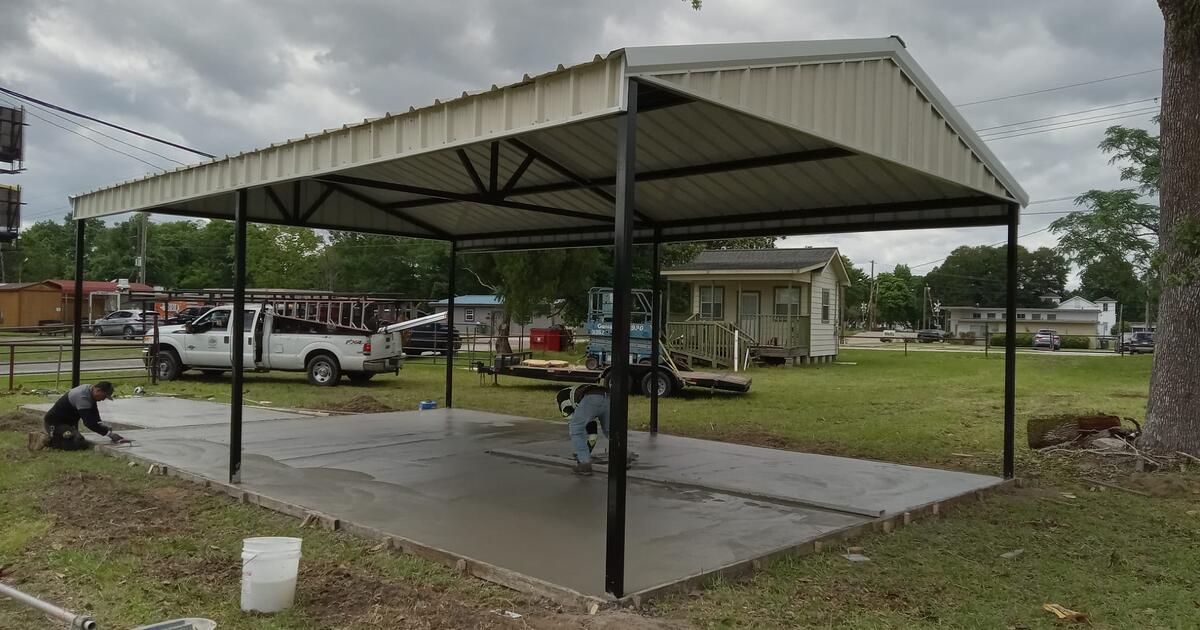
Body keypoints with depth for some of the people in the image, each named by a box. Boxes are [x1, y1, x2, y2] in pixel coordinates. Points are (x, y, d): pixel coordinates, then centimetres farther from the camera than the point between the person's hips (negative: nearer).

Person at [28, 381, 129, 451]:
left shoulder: (90, 391, 3)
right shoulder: (83, 397, -28)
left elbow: (95, 417, 13)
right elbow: (89, 423, -31)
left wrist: (103, 425, -5)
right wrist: (109, 433, -30)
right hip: (55, 424, -10)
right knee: (81, 444, -21)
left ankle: (47, 436, 19)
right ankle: (48, 441, -12)